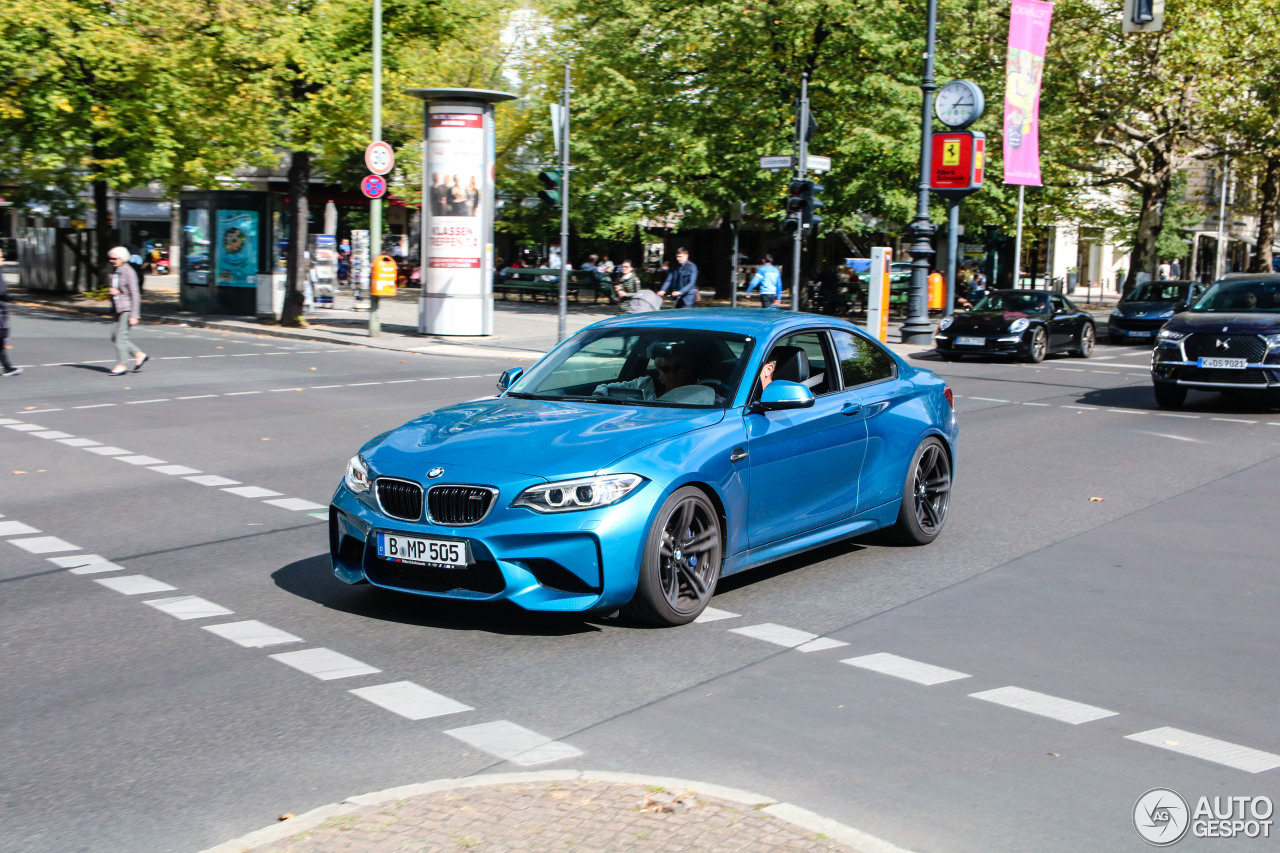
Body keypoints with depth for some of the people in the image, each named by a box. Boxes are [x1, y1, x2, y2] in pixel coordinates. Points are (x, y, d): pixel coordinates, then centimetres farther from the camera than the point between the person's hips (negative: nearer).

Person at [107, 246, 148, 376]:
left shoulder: (129, 272, -13)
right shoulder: (116, 272, 13)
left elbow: (135, 295, -15)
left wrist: (134, 316, -18)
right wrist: (113, 291, 0)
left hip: (128, 308, -9)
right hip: (119, 309, 9)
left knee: (121, 336, -8)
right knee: (115, 336, 8)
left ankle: (121, 365, -1)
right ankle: (139, 355, 16)